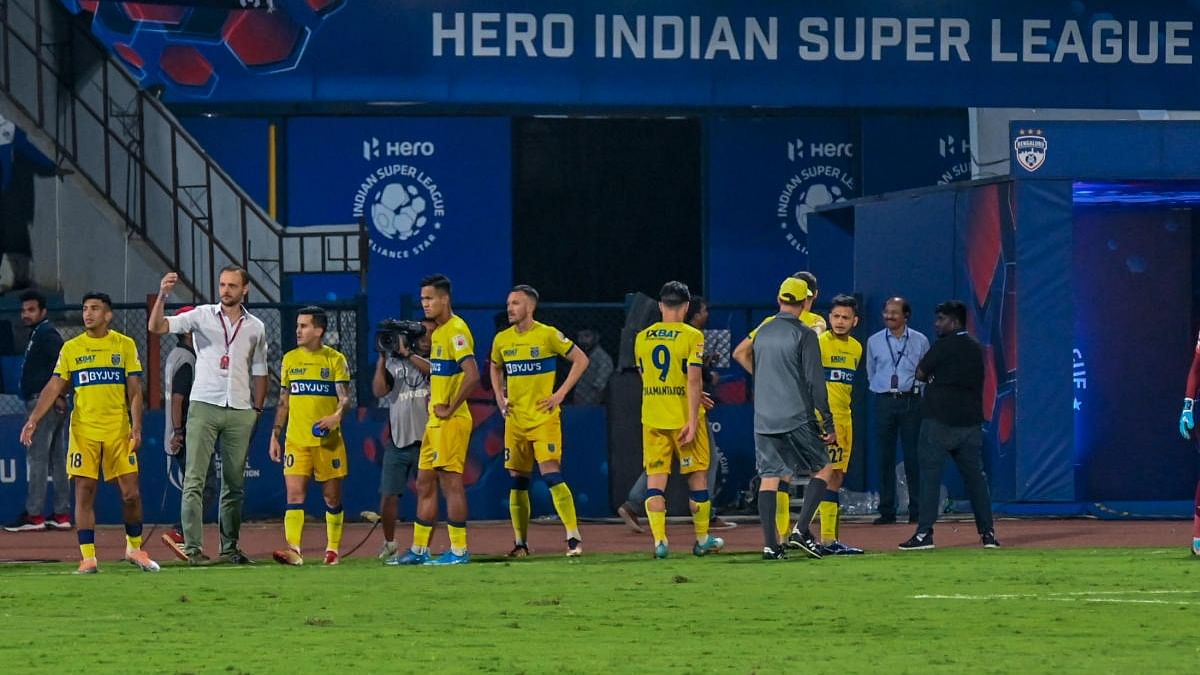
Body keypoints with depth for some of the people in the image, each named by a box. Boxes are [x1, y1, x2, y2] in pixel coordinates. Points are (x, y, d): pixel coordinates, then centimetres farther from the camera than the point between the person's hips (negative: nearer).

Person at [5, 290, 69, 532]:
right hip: (48, 404, 11)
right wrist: (58, 397, 12)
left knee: (37, 457, -11)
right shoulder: (36, 334, 20)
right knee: (56, 459, 10)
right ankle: (62, 514, 13)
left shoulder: (46, 334, -11)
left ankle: (33, 515, -12)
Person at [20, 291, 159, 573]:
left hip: (118, 430, 0)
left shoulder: (125, 345, 5)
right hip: (83, 431, 0)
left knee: (131, 493, -2)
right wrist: (33, 420, -4)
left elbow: (135, 391, 3)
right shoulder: (70, 348, 6)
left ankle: (134, 547, 18)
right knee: (84, 493, -4)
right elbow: (53, 388, 6)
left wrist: (136, 428, -7)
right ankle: (88, 557, -1)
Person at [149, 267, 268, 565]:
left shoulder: (255, 327, 10)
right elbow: (157, 327, -9)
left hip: (240, 412, 3)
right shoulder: (202, 316, 1)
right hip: (204, 406, -3)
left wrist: (257, 409, 11)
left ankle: (229, 547, 16)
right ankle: (193, 547, -10)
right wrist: (163, 295, -24)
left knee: (235, 484, 8)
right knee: (194, 480, -9)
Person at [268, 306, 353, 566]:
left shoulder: (335, 359, 0)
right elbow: (283, 401, 16)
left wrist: (337, 415, -26)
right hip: (296, 439, 2)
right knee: (294, 494, -11)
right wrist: (275, 436, 11)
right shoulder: (290, 359, 10)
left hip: (328, 440, -2)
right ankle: (293, 549, -18)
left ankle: (332, 549, 18)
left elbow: (345, 397, -4)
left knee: (332, 497, 6)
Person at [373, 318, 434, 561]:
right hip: (397, 440, 2)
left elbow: (432, 370, -17)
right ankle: (389, 544, 20)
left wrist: (407, 354, -14)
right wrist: (382, 358, -3)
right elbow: (379, 391, 2)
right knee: (388, 495, 2)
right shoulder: (394, 362, 12)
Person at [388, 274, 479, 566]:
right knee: (424, 484, 12)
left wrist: (450, 408, -20)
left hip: (451, 421, -10)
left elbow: (472, 375, -26)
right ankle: (418, 550, 17)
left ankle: (459, 550, -3)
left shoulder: (456, 330, -15)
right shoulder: (438, 332, 16)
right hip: (435, 421, 10)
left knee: (451, 482, -7)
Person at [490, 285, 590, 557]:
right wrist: (499, 396, 12)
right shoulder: (502, 340, 7)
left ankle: (574, 538, -13)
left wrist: (561, 394, -8)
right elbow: (495, 368, 27)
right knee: (517, 481, 7)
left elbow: (581, 360, -3)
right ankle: (520, 543, 15)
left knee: (551, 474, -15)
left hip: (544, 417, -5)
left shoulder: (548, 335, -8)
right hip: (515, 420, 5)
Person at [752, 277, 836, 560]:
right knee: (824, 469, 8)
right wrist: (828, 423, -7)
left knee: (769, 478, 4)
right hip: (797, 418, -5)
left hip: (763, 420, 5)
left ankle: (770, 544, -4)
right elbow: (815, 382, -11)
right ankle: (801, 529, -7)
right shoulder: (804, 334, -8)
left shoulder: (762, 333, 11)